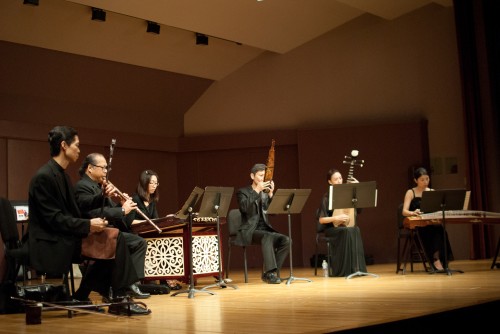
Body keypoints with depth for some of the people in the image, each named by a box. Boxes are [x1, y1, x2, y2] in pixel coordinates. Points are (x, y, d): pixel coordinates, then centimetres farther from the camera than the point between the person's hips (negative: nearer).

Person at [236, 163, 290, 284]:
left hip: (265, 229, 6)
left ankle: (270, 272, -15)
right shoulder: (243, 192, 3)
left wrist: (270, 194, -6)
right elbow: (244, 208, -18)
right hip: (249, 231, -5)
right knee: (267, 237, -37)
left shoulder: (265, 193, 17)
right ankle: (270, 272, -38)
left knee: (286, 240, -20)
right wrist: (257, 190, -20)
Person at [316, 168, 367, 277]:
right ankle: (344, 270, -28)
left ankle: (356, 268, -27)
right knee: (347, 231, -35)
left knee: (356, 230, -31)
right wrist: (336, 218, -23)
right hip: (332, 228, -3)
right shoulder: (327, 197, -7)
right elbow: (321, 220, -9)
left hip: (348, 226, 3)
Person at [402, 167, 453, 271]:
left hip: (432, 223, 3)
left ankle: (437, 260, -36)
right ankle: (436, 261, -36)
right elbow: (404, 211, -10)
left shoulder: (432, 192, 15)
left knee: (439, 228, -32)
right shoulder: (411, 193, 3)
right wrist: (413, 213, -33)